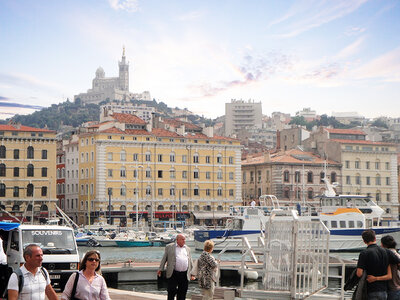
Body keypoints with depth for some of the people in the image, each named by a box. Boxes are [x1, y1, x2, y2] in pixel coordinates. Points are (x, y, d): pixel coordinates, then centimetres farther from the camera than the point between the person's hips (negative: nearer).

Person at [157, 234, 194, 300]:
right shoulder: (169, 247, 5)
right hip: (173, 274, -3)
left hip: (185, 275, 3)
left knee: (182, 293, 7)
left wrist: (192, 274, 13)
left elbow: (190, 262, 18)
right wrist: (160, 269, 0)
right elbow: (164, 258, 6)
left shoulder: (187, 249, 16)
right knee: (171, 291, -3)